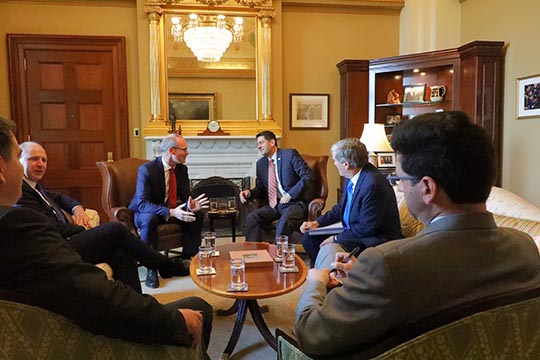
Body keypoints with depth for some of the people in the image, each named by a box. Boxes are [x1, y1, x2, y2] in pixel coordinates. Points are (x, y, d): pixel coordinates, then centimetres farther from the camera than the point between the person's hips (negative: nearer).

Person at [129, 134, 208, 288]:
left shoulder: (182, 169, -4)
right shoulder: (146, 169, -24)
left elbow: (186, 196, -2)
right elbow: (142, 203, -31)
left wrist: (190, 205, -29)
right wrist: (171, 212, -44)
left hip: (171, 210, 6)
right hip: (144, 213, -6)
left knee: (197, 215, -14)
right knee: (150, 218, -39)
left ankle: (187, 259, -2)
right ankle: (151, 268, -26)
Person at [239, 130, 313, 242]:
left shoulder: (290, 154, -5)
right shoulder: (261, 163, 13)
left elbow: (308, 176, -11)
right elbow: (261, 189, 19)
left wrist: (290, 195, -17)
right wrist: (249, 193, -4)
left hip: (296, 202, -5)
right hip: (275, 204, 6)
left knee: (283, 222, -34)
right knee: (252, 218, -18)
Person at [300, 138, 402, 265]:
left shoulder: (373, 184, -26)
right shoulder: (352, 178, 1)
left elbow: (367, 228, -23)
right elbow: (341, 207, 16)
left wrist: (336, 238, -15)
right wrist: (317, 223, 6)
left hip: (375, 239, -9)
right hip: (352, 231, 9)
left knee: (331, 248, -32)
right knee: (309, 238, 6)